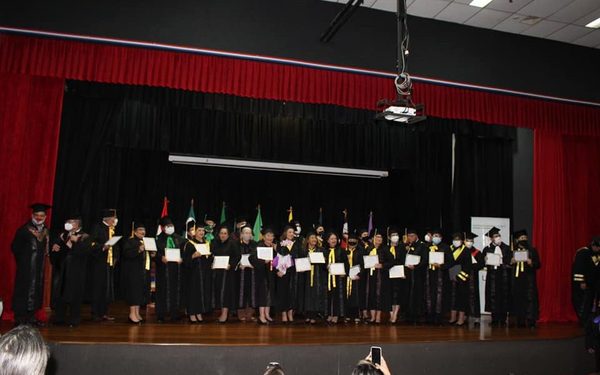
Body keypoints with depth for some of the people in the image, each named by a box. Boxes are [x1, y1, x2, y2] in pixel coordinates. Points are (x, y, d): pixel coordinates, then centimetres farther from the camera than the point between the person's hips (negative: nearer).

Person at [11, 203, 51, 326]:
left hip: (39, 269, 5)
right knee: (23, 291, -2)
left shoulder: (45, 231, 8)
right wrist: (23, 261, -1)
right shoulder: (24, 230, -9)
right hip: (26, 268, -5)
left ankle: (31, 316, 18)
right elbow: (15, 247, -7)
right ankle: (20, 318, 6)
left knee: (36, 291, 8)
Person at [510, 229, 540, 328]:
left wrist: (531, 263, -19)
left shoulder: (532, 250, 6)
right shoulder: (513, 251, 13)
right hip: (517, 278, 3)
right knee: (518, 300, 3)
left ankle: (531, 321, -7)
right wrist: (511, 262, -9)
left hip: (529, 278, -2)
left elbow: (538, 264, 1)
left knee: (530, 299, -9)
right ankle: (520, 321, 10)